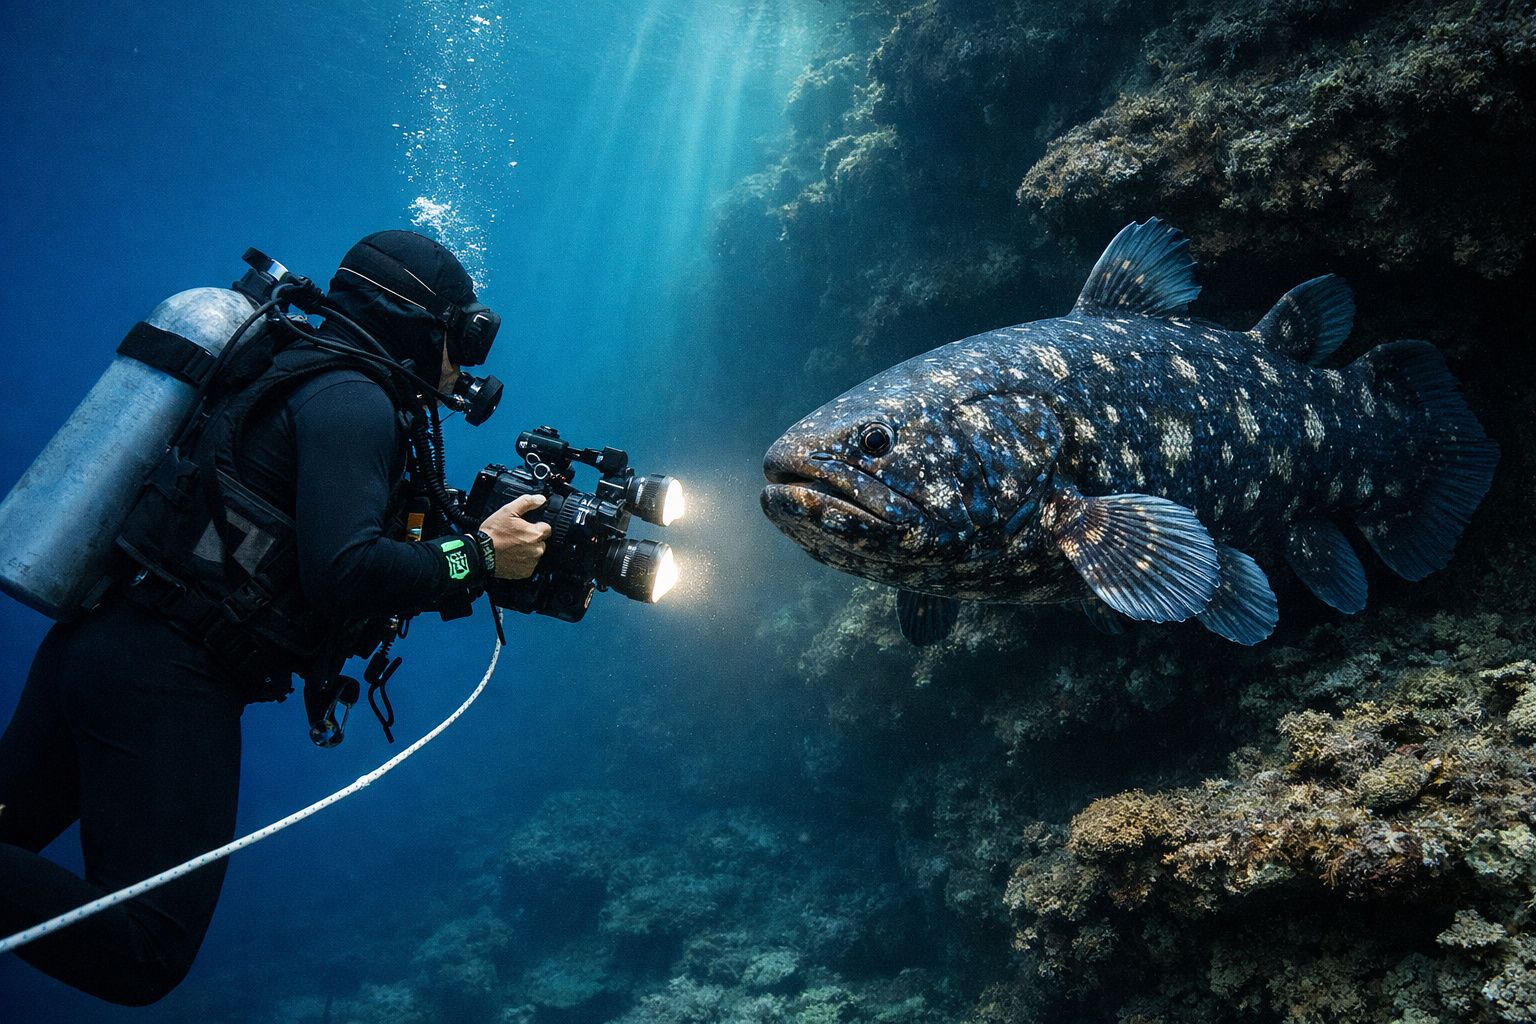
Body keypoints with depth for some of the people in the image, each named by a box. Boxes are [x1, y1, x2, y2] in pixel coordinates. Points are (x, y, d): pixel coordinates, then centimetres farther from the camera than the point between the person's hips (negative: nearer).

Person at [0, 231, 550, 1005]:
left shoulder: (299, 378, 21)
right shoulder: (353, 399, -10)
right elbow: (344, 573, -23)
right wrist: (479, 556, -10)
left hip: (91, 643, 10)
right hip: (168, 685, -9)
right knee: (140, 958, -5)